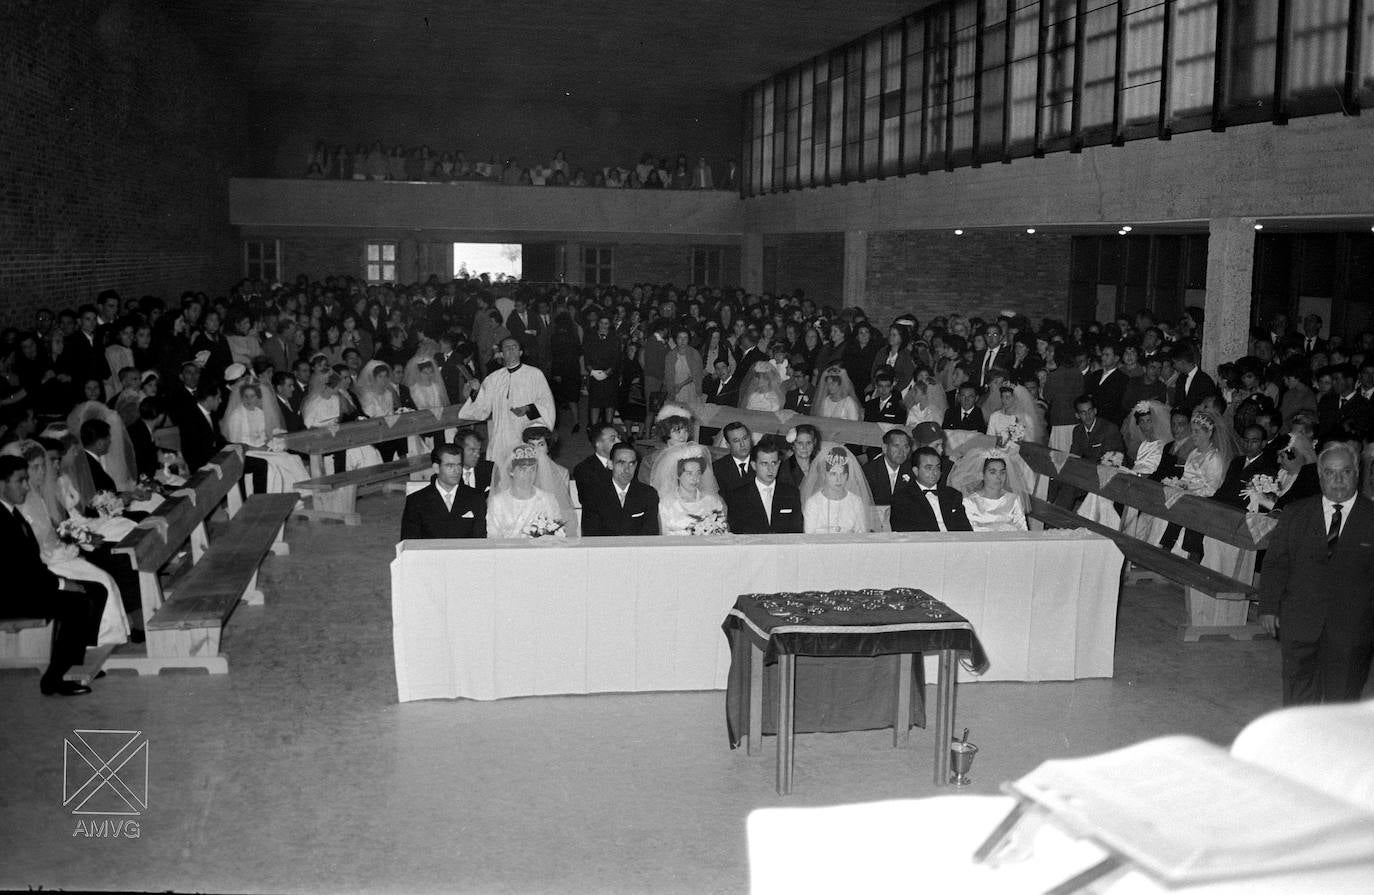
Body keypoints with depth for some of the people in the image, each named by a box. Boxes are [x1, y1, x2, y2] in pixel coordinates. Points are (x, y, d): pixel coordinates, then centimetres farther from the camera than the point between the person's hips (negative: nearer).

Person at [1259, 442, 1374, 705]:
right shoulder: (1295, 515, 7)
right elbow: (1275, 563, 7)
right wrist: (1269, 607, 1)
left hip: (1351, 633, -2)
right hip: (1299, 625, 2)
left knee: (1341, 699, 4)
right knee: (1297, 697, 6)